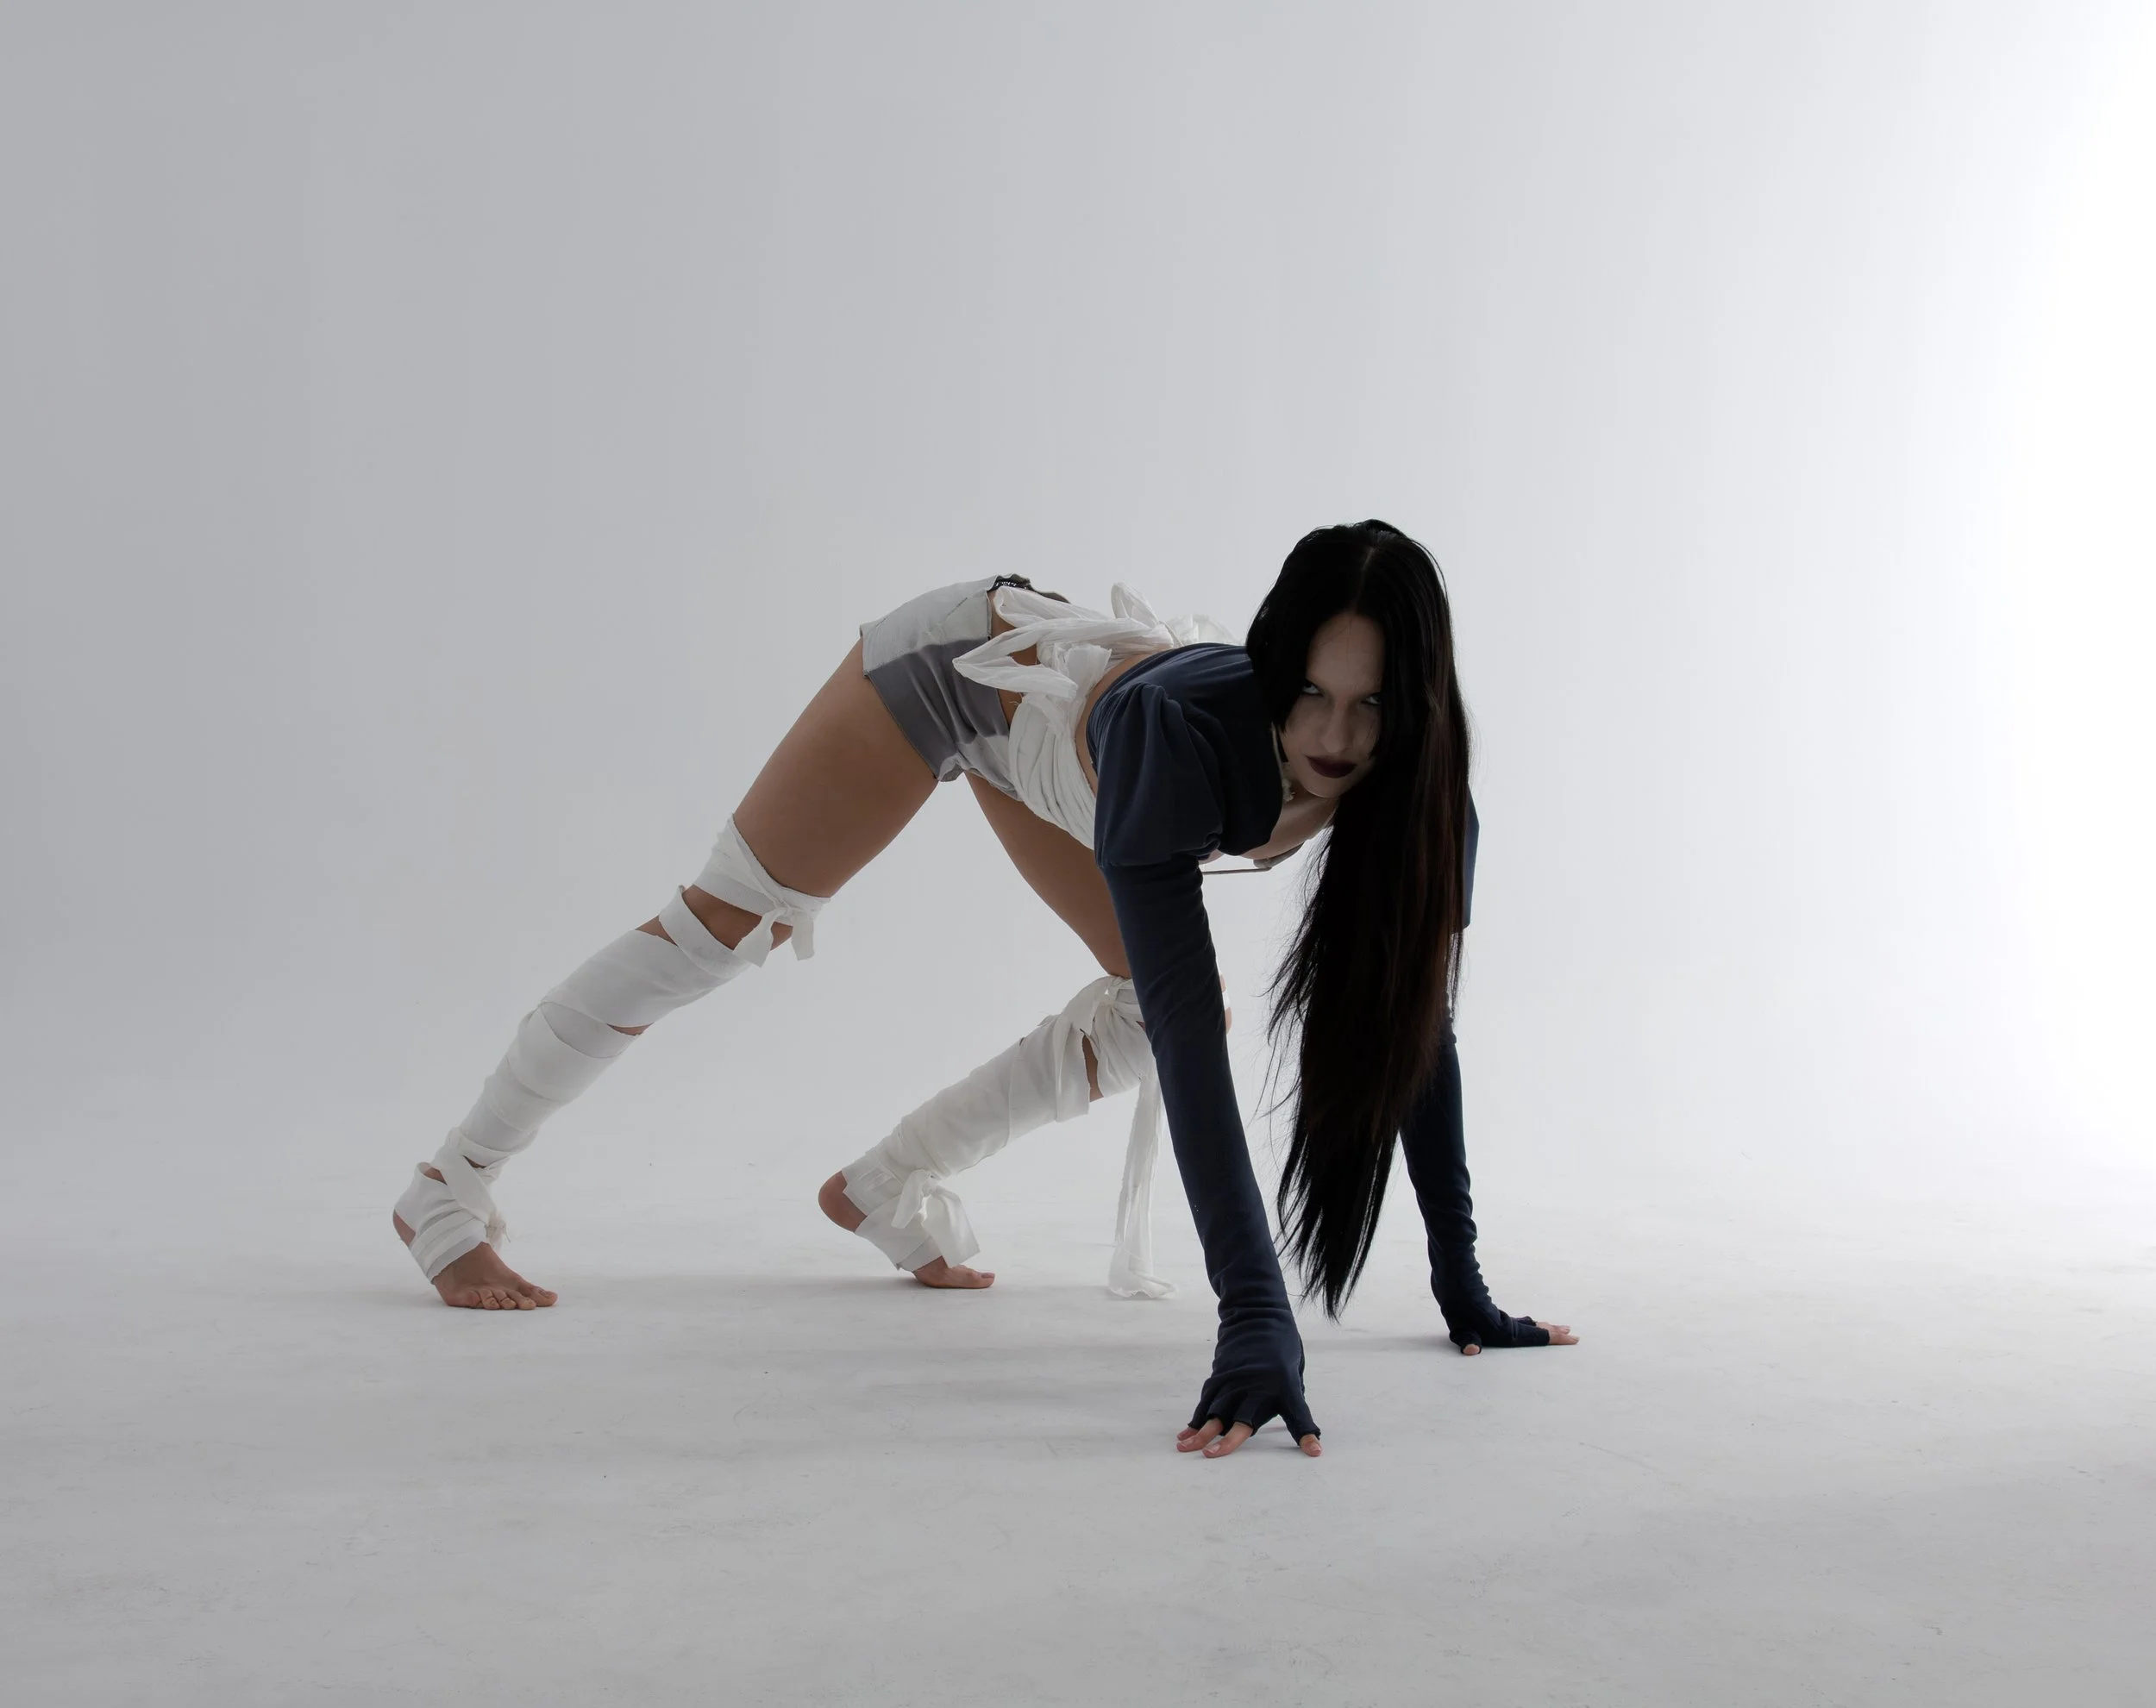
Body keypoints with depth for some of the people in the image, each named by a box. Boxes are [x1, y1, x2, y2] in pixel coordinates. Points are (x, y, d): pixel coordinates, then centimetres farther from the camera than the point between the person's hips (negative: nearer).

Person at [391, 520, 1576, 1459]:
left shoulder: (1422, 793, -29)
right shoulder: (1181, 734, -45)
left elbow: (1417, 1030, -23)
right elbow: (1194, 1042, -49)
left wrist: (1463, 1288, -25)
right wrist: (1255, 1318, -54)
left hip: (1044, 725, 6)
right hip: (961, 667, -6)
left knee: (1150, 1005, 4)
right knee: (730, 921, -5)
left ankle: (883, 1189, 21)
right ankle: (447, 1193, 9)